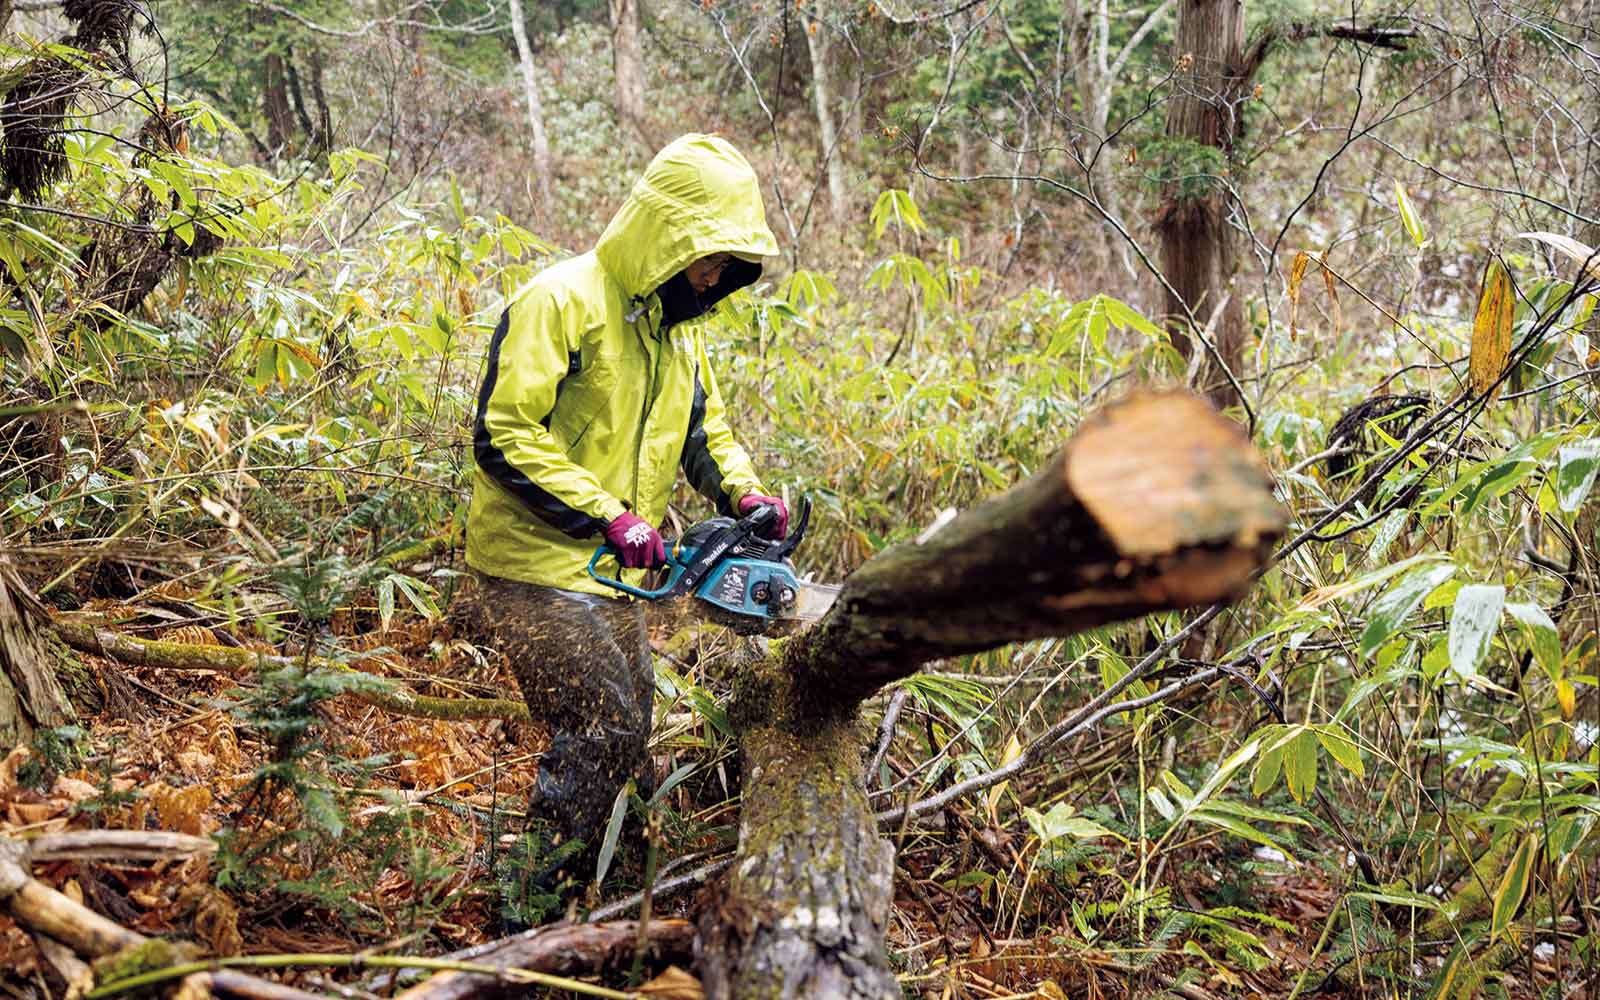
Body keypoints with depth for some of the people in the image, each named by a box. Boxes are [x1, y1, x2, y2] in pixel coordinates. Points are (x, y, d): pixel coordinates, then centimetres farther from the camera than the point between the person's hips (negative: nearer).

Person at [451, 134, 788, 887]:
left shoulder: (678, 327, 11)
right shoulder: (562, 300, -16)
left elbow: (706, 428, 21)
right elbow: (504, 435, -21)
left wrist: (743, 493, 1)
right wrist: (608, 515, -24)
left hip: (611, 577, 9)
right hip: (537, 567, -9)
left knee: (627, 739, 13)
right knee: (604, 732, -13)